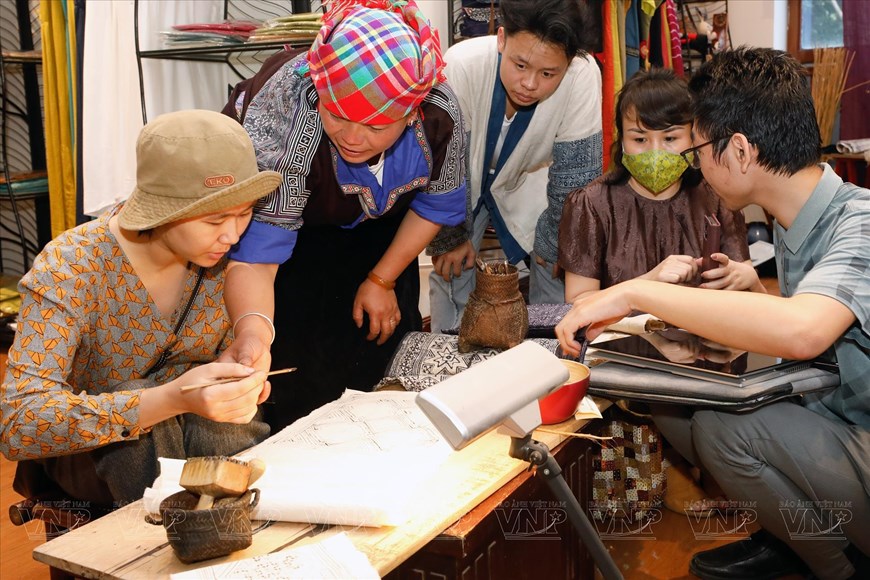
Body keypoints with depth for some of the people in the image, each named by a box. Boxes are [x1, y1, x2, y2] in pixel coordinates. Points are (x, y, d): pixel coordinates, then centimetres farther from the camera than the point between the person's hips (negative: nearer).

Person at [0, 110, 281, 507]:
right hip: (85, 456, -2)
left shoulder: (225, 251, -13)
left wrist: (239, 385, -21)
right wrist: (171, 399, -48)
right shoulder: (70, 269, -25)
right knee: (143, 411, -34)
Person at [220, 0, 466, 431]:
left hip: (374, 224, 3)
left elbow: (438, 201, -11)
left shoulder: (439, 112, -31)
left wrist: (382, 280, -9)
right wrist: (252, 331, -65)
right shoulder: (283, 119, -42)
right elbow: (254, 254, -45)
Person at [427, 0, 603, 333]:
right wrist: (451, 237, -15)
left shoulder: (584, 76, -33)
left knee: (559, 267, -1)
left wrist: (553, 241, -12)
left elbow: (577, 173, -21)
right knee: (451, 268, -6)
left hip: (527, 179, 1)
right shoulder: (462, 65, -35)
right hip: (462, 177, -1)